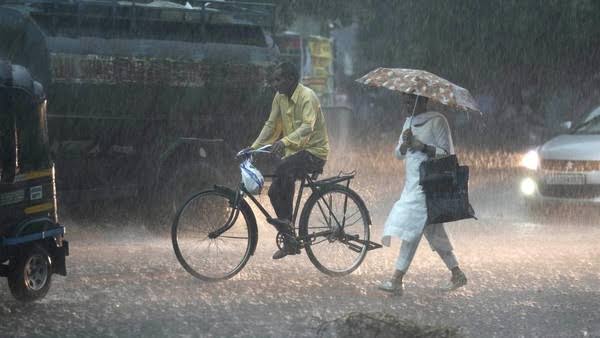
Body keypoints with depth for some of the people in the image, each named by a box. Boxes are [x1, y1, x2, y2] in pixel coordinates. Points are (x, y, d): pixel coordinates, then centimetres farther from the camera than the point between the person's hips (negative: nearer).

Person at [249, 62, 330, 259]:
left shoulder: (307, 97, -20)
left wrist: (284, 141, -48)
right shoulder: (280, 97, 4)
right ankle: (290, 243, 12)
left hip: (314, 151, -8)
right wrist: (253, 147, -2)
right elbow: (271, 124, 8)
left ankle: (286, 219, -23)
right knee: (274, 192, 0)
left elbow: (307, 127, -34)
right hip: (294, 151, 8)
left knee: (283, 170, -34)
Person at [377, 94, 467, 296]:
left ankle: (397, 280, -17)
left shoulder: (437, 121, -7)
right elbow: (399, 154, 15)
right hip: (412, 181, 9)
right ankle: (456, 274, 11)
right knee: (432, 230, 7)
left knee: (412, 227, -14)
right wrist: (405, 143, -5)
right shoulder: (409, 122, 17)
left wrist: (422, 146, -20)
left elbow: (445, 153, -10)